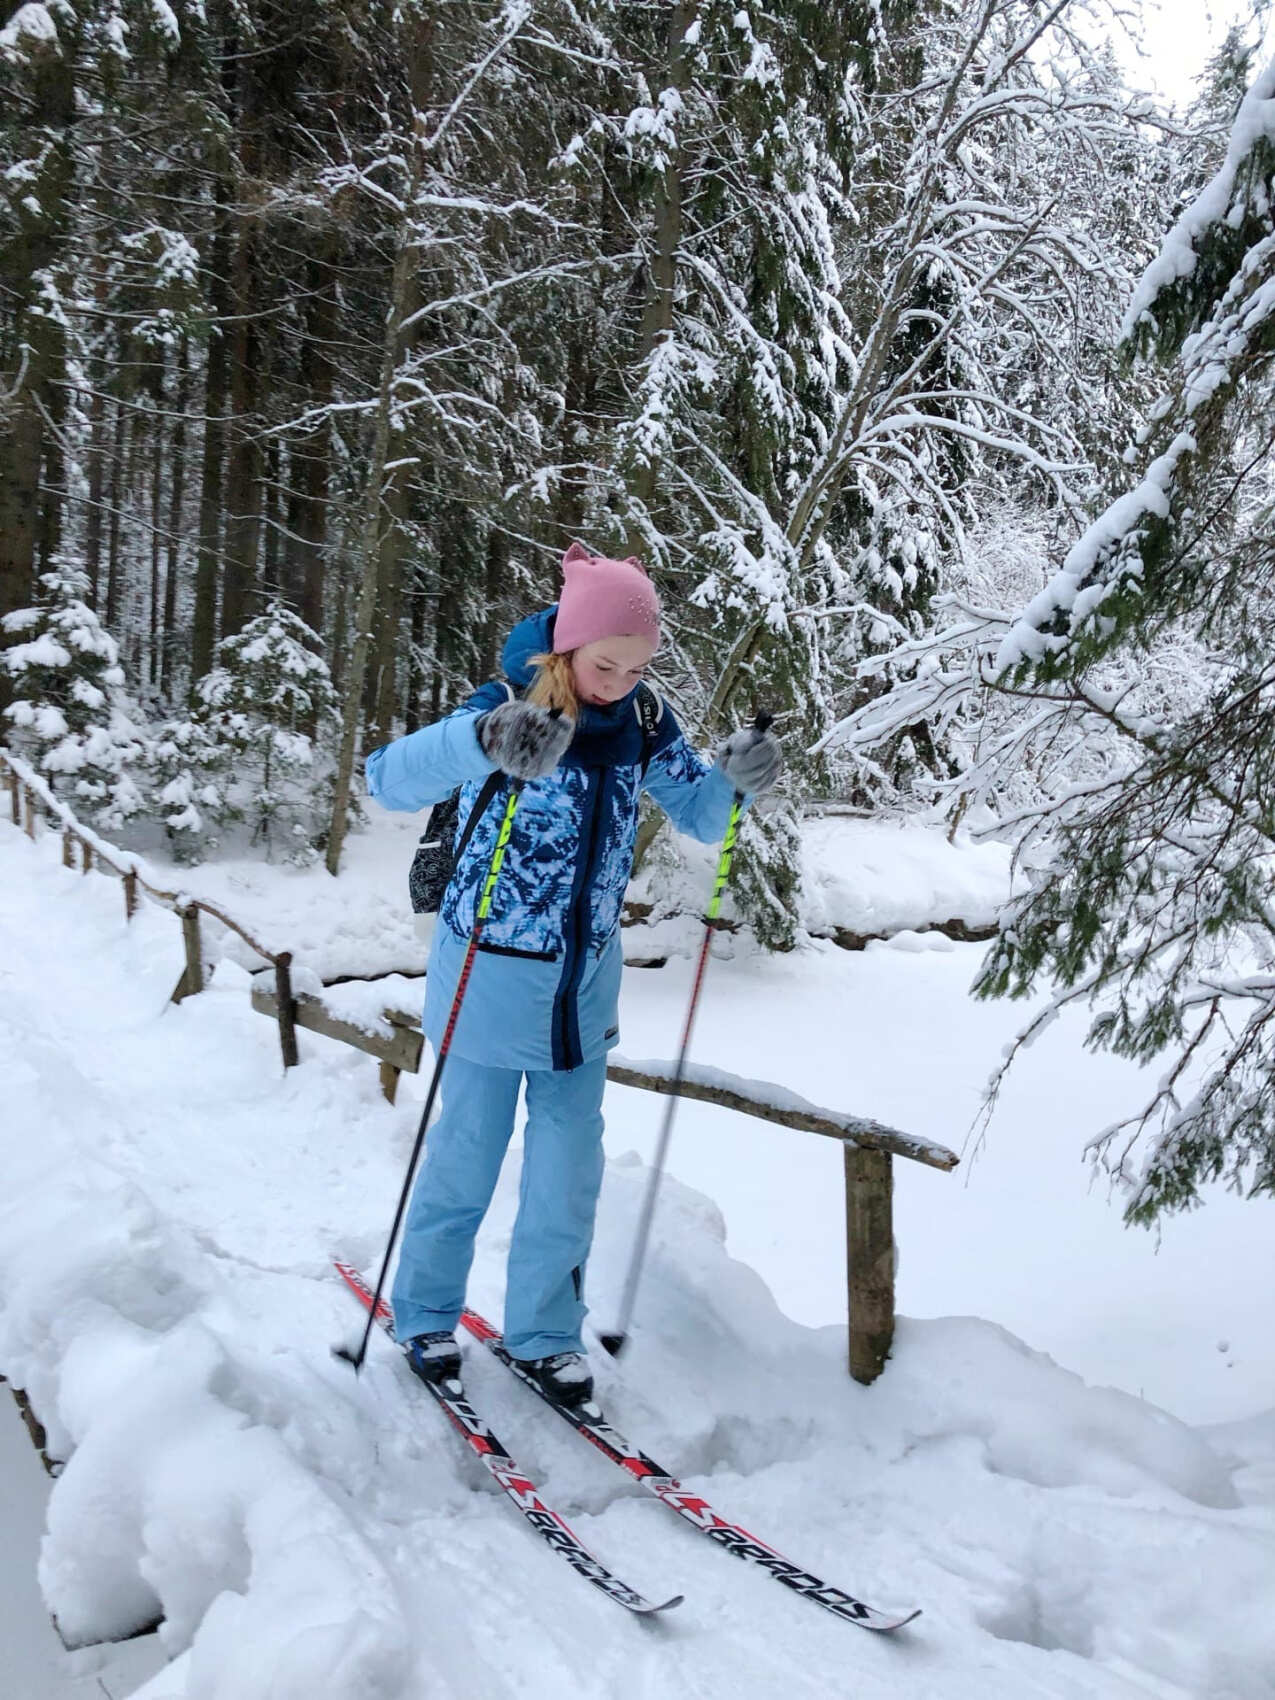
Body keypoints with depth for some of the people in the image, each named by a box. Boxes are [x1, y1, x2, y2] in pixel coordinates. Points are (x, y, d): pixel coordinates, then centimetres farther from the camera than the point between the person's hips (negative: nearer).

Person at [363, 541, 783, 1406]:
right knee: (468, 1157, 10)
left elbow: (698, 811, 5)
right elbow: (390, 777, -32)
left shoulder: (641, 721, -4)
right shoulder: (513, 707, -19)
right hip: (492, 977, -4)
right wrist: (481, 742, -52)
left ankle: (544, 1333, 29)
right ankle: (426, 1316, 33)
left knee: (570, 1170, 10)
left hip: (586, 980, 4)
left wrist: (737, 779, -18)